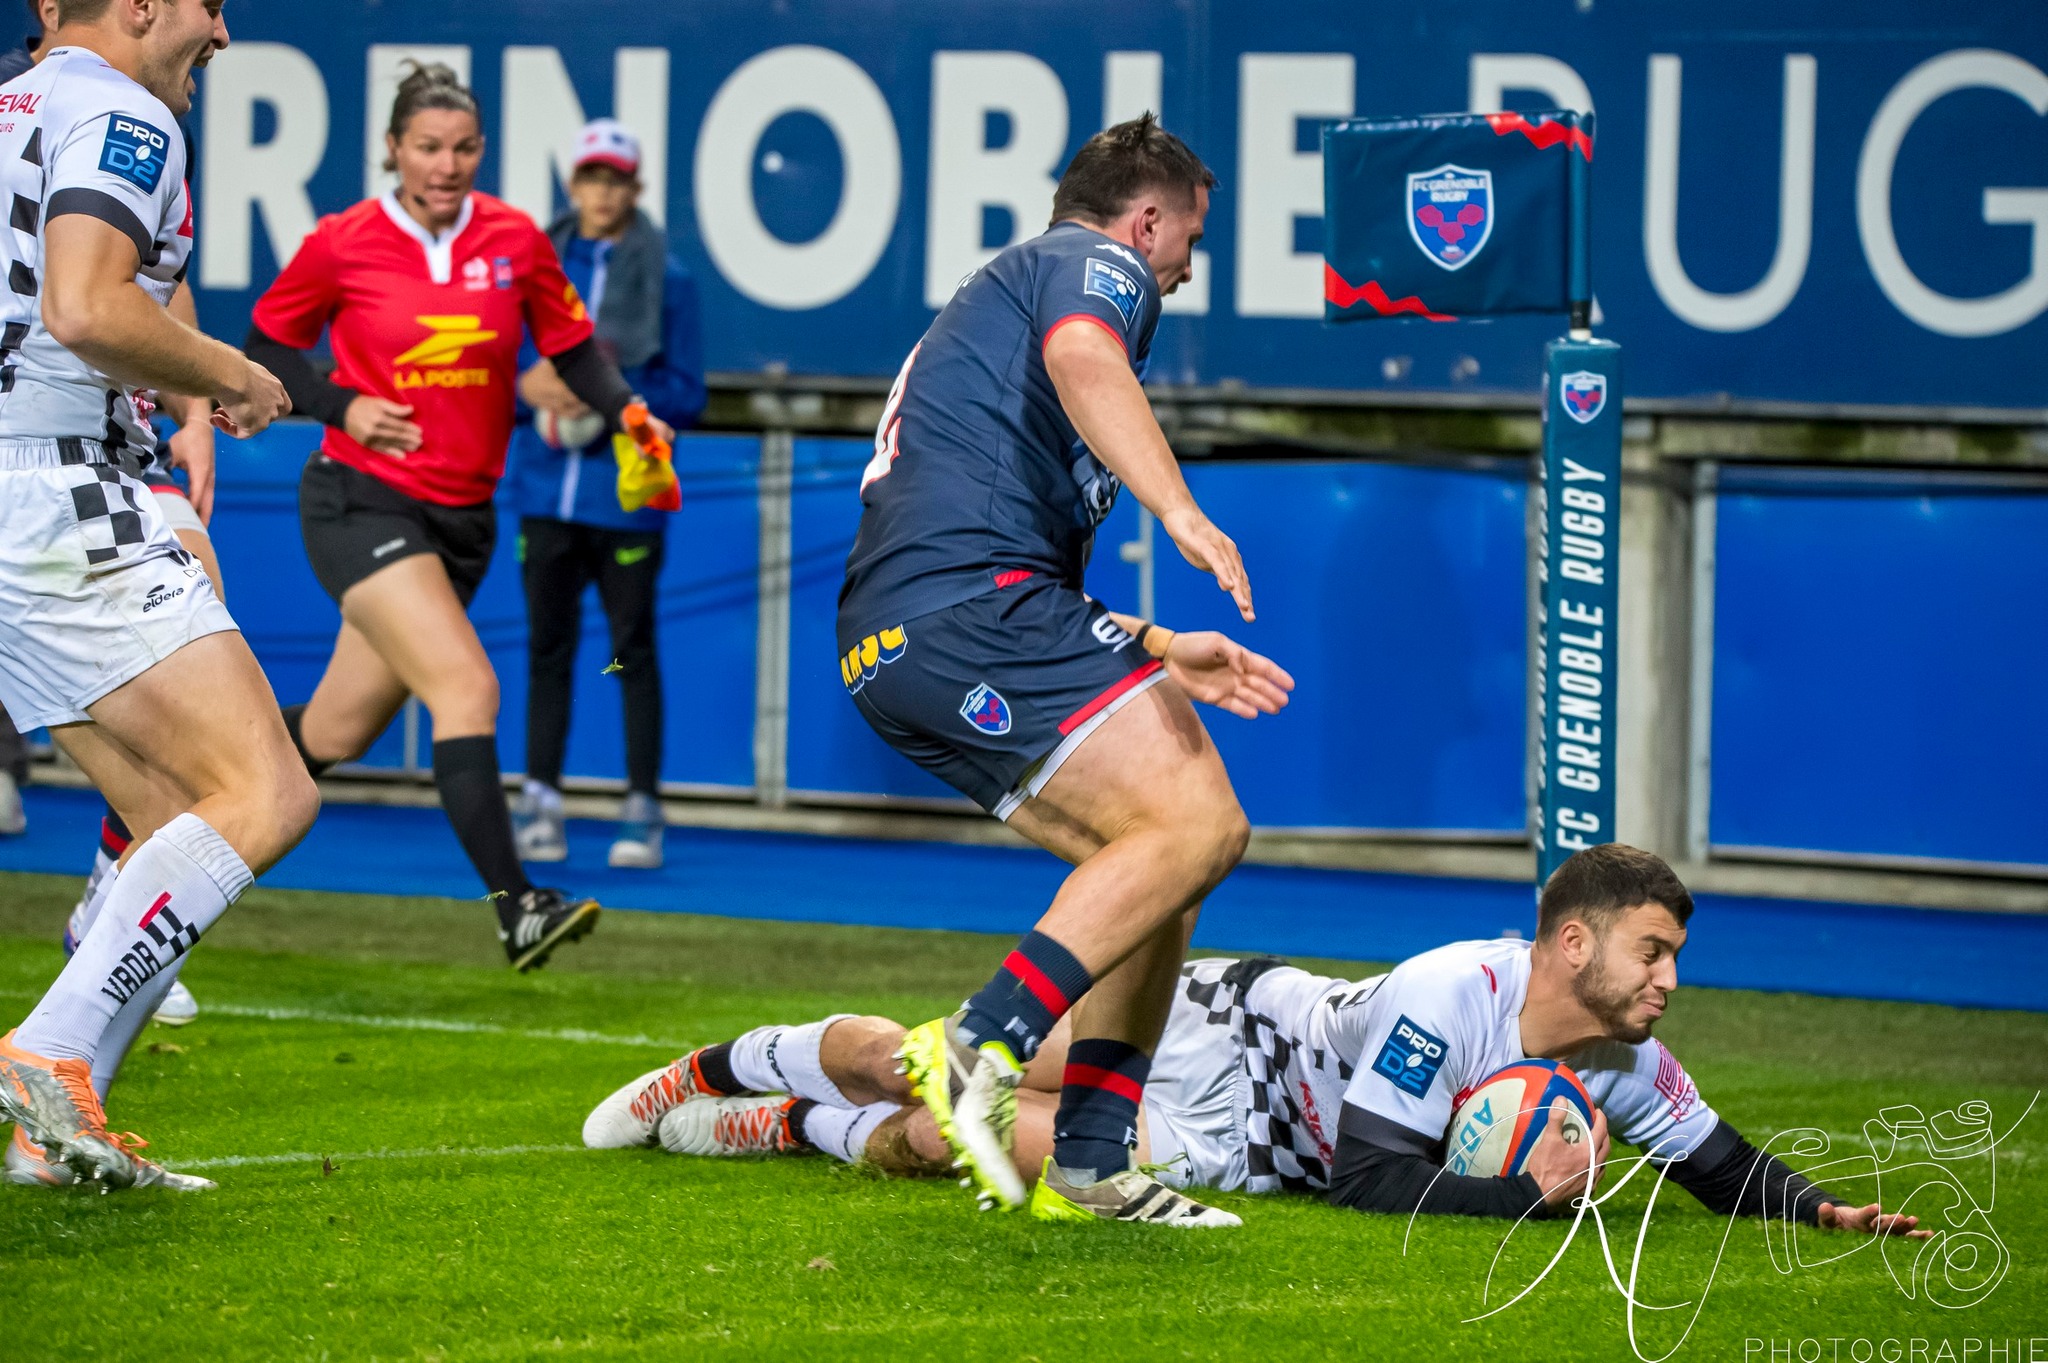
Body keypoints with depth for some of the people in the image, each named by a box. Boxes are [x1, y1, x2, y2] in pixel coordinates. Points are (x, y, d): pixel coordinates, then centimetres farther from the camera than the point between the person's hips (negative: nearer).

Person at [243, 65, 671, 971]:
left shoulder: (514, 240, 0)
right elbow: (267, 345, 6)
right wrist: (342, 408, -10)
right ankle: (517, 910, -26)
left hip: (461, 515, 5)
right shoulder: (342, 246, -7)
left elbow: (573, 349, 9)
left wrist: (627, 413, -10)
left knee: (336, 733, 11)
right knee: (468, 688, -23)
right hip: (361, 503, -5)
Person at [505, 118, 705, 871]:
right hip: (545, 490, 3)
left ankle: (643, 809, 3)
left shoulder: (667, 279, 0)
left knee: (634, 652, -1)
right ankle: (540, 801, 8)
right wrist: (529, 387, -13)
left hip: (627, 497, -3)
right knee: (547, 647, 4)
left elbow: (685, 394, -1)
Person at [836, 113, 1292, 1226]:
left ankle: (1089, 1167, 4)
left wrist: (1161, 655, 36)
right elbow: (1082, 360, -20)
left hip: (889, 651, 10)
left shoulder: (997, 292, 37)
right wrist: (1180, 512, -30)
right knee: (1197, 824, -17)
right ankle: (985, 1043, -27)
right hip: (968, 598, -10)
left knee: (1152, 864, 10)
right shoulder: (1092, 263, 8)